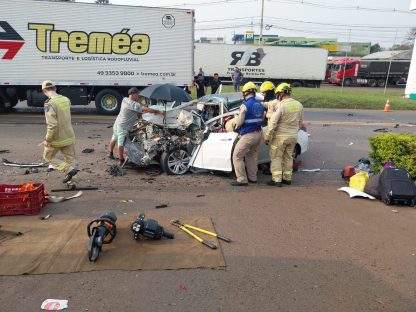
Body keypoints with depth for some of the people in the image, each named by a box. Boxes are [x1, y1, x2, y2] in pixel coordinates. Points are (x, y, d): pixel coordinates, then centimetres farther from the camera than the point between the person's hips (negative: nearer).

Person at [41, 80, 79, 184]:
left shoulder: (49, 104, -21)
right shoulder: (66, 100, 0)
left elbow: (52, 125, -26)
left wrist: (47, 140, -17)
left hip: (56, 139, -6)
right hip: (69, 136, 6)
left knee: (48, 157, 16)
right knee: (70, 158, 17)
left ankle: (69, 169, 1)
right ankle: (72, 179, 21)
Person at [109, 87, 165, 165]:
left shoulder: (125, 99, 2)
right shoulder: (133, 104, -24)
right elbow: (146, 109, -28)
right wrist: (159, 112, -26)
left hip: (117, 123, 10)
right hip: (123, 127, -10)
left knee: (114, 139, 24)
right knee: (121, 143, -3)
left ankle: (111, 154, 43)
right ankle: (122, 161, 6)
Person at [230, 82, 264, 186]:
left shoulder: (245, 105, -15)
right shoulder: (260, 105, 8)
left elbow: (239, 122, -14)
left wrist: (236, 123, 8)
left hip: (248, 135, -8)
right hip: (258, 134, 8)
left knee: (237, 156, 0)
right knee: (251, 155, 22)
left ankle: (242, 180, -1)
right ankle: (253, 178, 28)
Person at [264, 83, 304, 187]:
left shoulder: (281, 106, -18)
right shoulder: (299, 105, 3)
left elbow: (272, 123, -18)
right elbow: (300, 123, 13)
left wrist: (267, 137, -11)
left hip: (280, 137, -6)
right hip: (293, 137, 7)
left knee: (276, 158, 4)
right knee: (288, 158, 18)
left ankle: (277, 180, 5)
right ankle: (287, 178, 26)